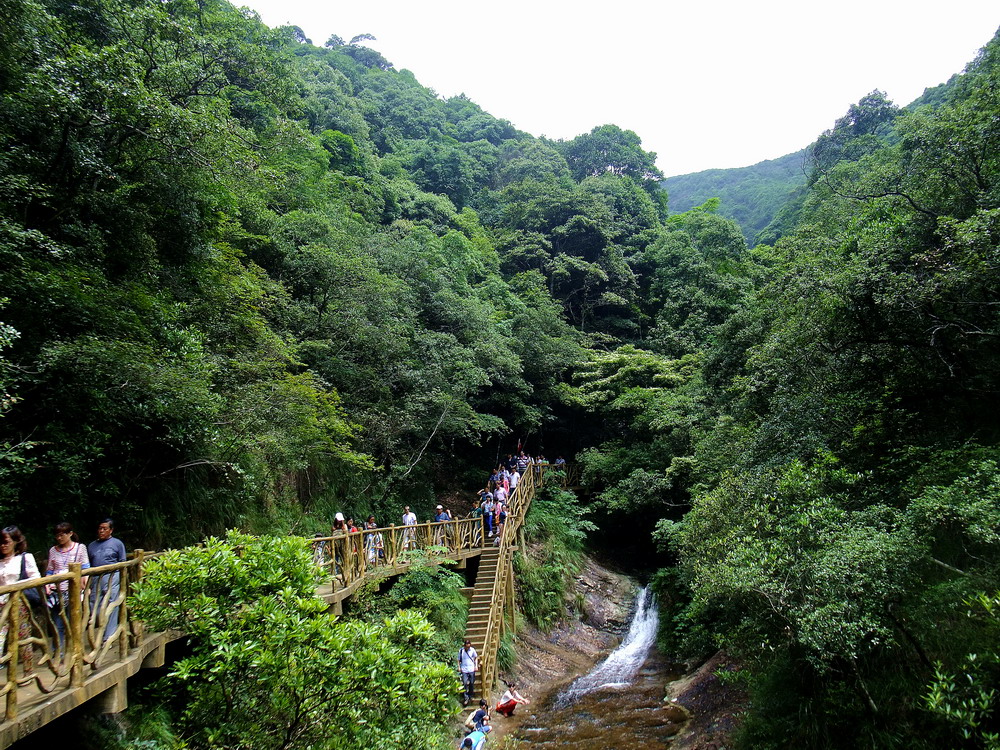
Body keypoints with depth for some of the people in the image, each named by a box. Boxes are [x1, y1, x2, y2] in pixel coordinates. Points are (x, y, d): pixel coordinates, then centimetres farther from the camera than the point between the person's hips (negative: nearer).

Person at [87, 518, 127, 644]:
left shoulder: (117, 543, 5)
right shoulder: (92, 546, 15)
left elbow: (123, 564, 4)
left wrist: (122, 582, -2)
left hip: (111, 578, -4)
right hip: (95, 580, 4)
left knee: (110, 609, -2)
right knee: (94, 608, 4)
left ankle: (108, 637, 5)